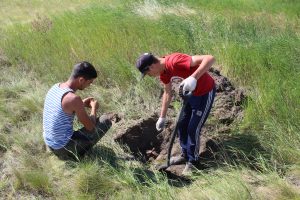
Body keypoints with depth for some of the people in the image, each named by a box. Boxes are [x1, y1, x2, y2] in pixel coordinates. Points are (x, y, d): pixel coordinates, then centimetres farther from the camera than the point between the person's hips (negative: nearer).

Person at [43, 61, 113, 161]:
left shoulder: (55, 87, 0)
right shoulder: (74, 98, -25)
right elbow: (90, 127, -15)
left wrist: (82, 104, 11)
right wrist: (94, 107, 2)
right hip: (64, 149, -8)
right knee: (106, 120, -3)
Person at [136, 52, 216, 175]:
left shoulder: (175, 61, -34)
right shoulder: (163, 72, -6)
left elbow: (210, 59, -42)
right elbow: (167, 93, 10)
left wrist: (194, 78, -54)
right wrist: (162, 117, 12)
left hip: (205, 92, -8)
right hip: (191, 93, 8)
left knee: (193, 129, -4)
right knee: (182, 125, 14)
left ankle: (192, 162, 16)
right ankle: (185, 155, 34)